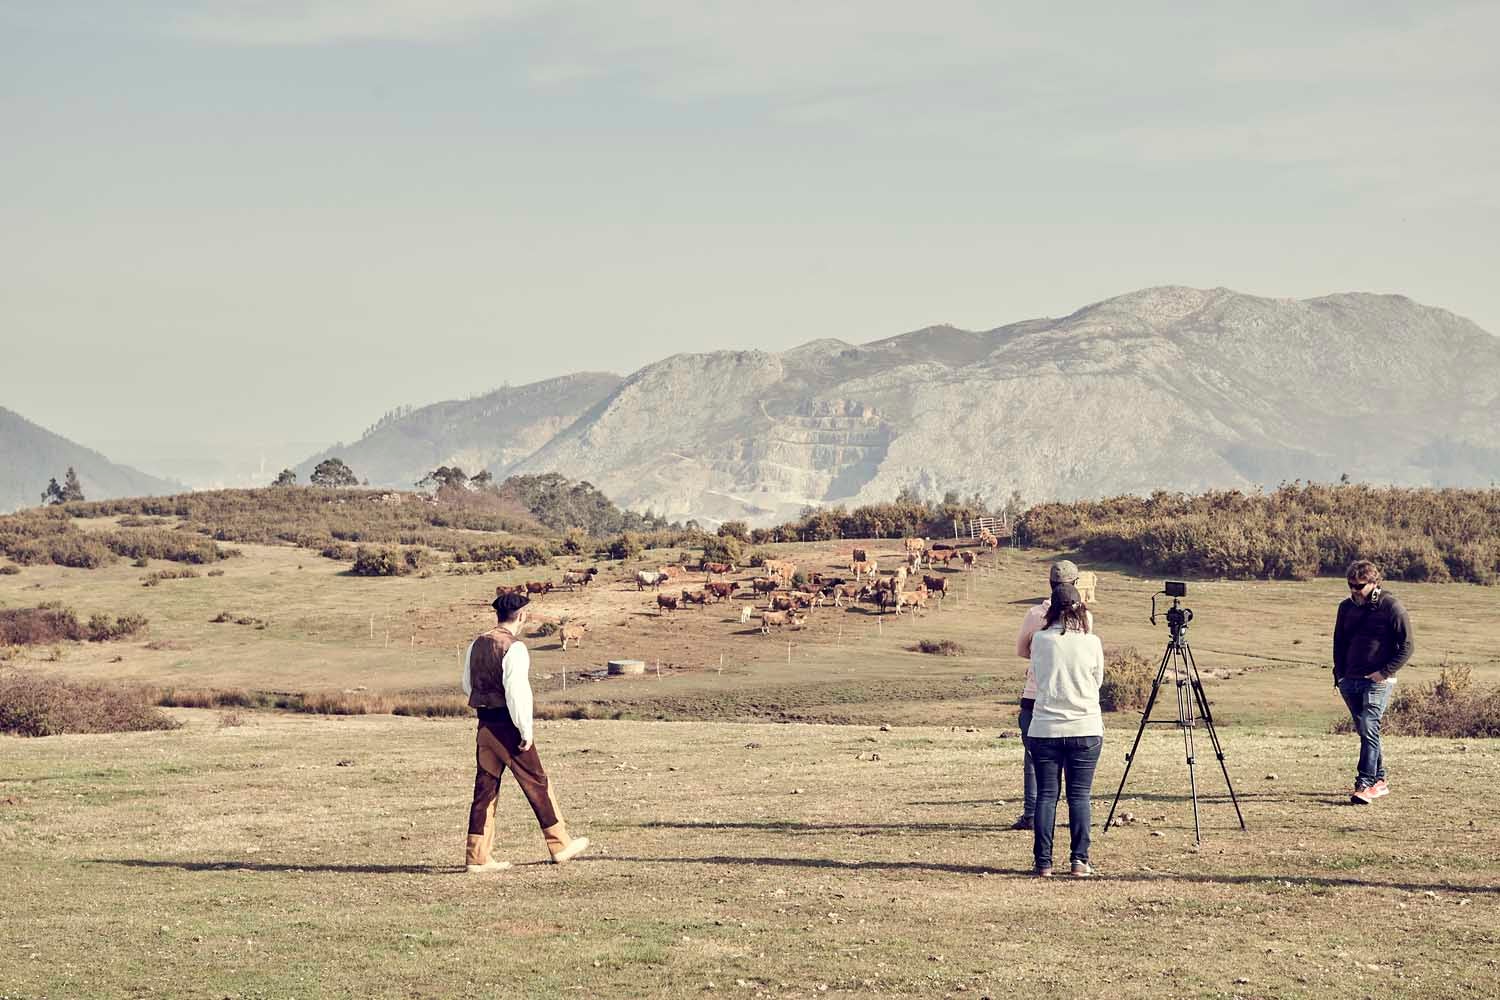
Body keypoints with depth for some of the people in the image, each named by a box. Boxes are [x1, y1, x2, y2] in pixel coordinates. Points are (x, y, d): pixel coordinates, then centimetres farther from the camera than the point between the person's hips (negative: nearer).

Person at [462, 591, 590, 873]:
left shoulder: (477, 645, 9)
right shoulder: (514, 648, -15)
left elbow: (468, 686, 18)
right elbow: (517, 692, -20)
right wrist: (526, 731, -15)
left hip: (484, 723, 7)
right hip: (508, 725, -7)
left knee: (485, 787, 8)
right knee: (537, 783, 5)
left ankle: (477, 856, 7)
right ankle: (559, 845, 14)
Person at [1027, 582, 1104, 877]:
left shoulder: (1040, 640, -3)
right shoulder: (1092, 642, -3)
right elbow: (1098, 680, 11)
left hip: (1045, 729, 0)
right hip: (1085, 729, 0)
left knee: (1046, 795, 5)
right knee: (1079, 795, 4)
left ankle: (1043, 862, 4)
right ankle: (1080, 860, 1)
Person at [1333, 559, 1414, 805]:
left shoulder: (1391, 607, -6)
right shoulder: (1346, 607, 11)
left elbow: (1407, 646, -6)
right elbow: (1339, 643, 21)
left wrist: (1384, 672, -13)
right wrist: (1339, 674, 10)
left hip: (1378, 681, -6)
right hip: (1350, 681, 6)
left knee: (1369, 728, -17)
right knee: (1365, 731, 11)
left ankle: (1365, 784, -20)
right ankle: (1379, 780, 22)